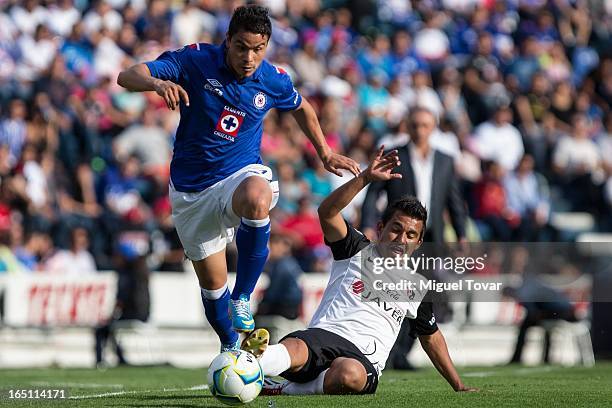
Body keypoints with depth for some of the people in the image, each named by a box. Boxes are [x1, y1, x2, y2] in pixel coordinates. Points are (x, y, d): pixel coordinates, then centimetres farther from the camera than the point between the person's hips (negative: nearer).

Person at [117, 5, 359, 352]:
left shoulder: (273, 80, -6)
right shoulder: (195, 60, -14)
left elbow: (301, 107, 18)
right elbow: (127, 77, -23)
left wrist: (325, 152, 20)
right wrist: (157, 83, -44)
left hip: (241, 174, -1)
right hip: (191, 189, 1)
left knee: (257, 197, -39)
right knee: (212, 280, 6)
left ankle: (242, 297, -25)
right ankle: (230, 346, 36)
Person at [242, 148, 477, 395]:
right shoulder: (358, 252, 15)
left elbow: (431, 337, 34)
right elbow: (326, 212, -3)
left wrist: (458, 386, 34)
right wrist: (366, 178, -13)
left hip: (364, 358, 1)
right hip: (321, 336, -1)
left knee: (350, 374, -40)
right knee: (294, 348, -40)